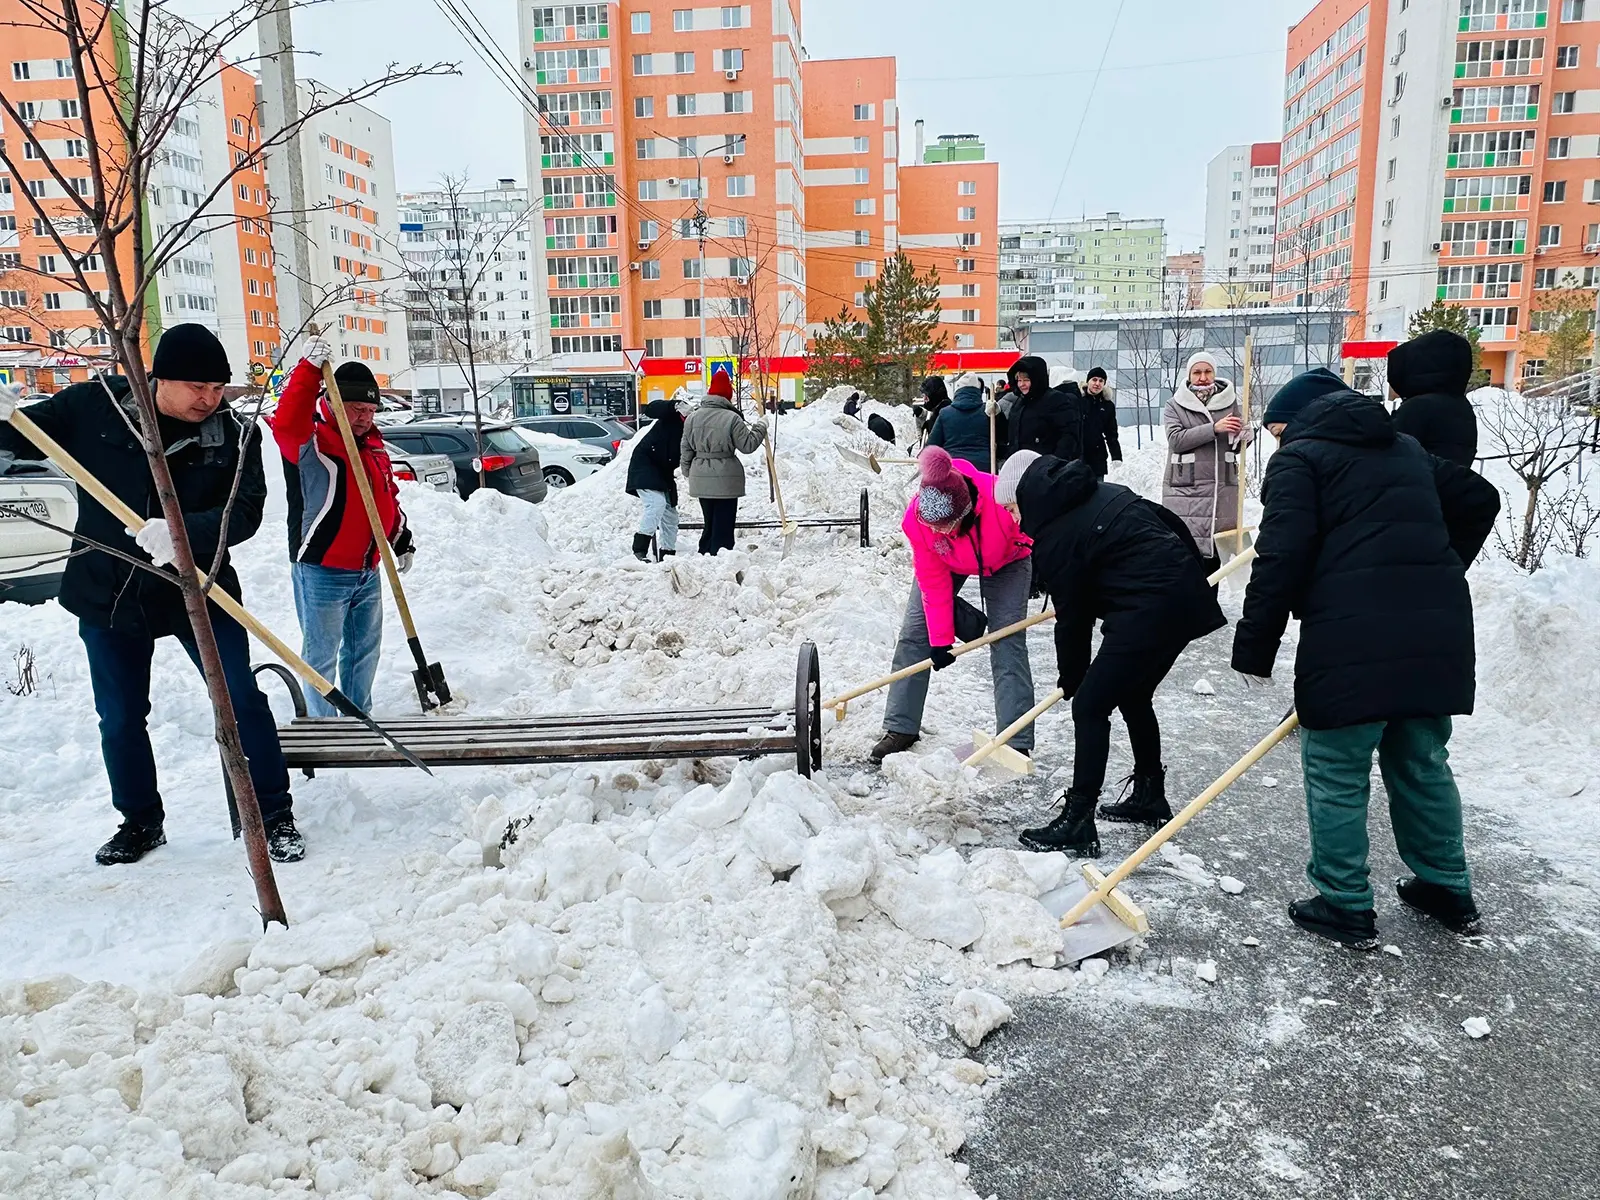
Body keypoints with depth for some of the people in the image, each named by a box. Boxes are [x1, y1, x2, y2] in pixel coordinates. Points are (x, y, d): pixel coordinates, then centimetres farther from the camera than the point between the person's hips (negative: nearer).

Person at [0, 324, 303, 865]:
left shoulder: (236, 435, -10)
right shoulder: (94, 405, -7)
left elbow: (244, 513, -18)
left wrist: (183, 531, -35)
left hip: (197, 592, -2)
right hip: (107, 596, 2)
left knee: (241, 700, -4)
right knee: (119, 718, 12)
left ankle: (275, 816, 11)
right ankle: (140, 821, 32)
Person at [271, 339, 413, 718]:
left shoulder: (373, 444, 12)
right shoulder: (311, 442, -12)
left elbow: (389, 498, 21)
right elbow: (286, 425, -36)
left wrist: (402, 542, 20)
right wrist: (310, 368, -39)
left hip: (368, 571, 8)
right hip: (321, 573, -8)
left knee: (365, 649, 17)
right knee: (322, 655, 1)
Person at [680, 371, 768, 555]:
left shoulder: (692, 418, 4)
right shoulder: (732, 418, -13)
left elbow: (685, 449, 10)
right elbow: (747, 445, -7)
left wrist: (688, 472, 23)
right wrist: (760, 428, 7)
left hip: (701, 480, 5)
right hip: (725, 480, -5)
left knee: (709, 524, 17)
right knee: (723, 527, -1)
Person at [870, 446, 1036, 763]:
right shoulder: (916, 518, -34)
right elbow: (933, 581, -23)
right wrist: (941, 639, -21)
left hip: (1005, 561, -2)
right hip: (946, 562, 2)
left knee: (1007, 640, -12)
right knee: (914, 632, -3)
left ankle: (1017, 745, -8)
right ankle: (901, 728, 8)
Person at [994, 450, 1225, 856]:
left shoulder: (1053, 538, -9)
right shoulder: (1103, 491, 14)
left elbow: (1072, 617, -3)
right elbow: (1170, 522, 19)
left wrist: (1071, 678, 12)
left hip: (1148, 612, -10)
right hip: (1185, 596, 10)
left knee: (1090, 707, -2)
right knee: (1133, 697, 24)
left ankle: (1078, 823, 1)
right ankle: (1150, 797, 36)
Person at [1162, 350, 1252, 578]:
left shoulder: (1230, 402, 9)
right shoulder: (1175, 406, 3)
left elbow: (1236, 446, 12)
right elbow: (1176, 440, -12)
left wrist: (1243, 437, -12)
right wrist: (1214, 428, -22)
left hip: (1222, 489, 3)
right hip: (1184, 489, -3)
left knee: (1215, 549, 8)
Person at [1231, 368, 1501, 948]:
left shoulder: (1299, 459, 0)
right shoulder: (1407, 450, 23)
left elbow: (1281, 558, -11)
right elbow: (1480, 500, 28)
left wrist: (1254, 648, -7)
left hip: (1353, 643, -7)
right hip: (1438, 634, 7)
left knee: (1337, 775, 6)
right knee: (1423, 764, 22)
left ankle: (1346, 907, 14)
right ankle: (1447, 890, 34)